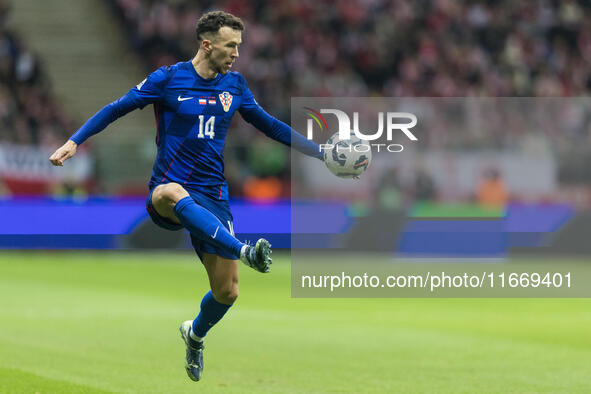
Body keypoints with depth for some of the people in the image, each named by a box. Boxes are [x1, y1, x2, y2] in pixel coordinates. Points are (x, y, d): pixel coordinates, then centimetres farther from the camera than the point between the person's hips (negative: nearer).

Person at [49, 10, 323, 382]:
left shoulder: (235, 85, 9)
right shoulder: (168, 79, -3)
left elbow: (269, 125, 21)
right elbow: (117, 108, 2)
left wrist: (320, 152, 20)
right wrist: (74, 141, -9)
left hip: (212, 198, 4)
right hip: (170, 192, -4)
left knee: (227, 291, -2)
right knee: (170, 193, -43)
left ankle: (195, 334, 33)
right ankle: (245, 251, -56)